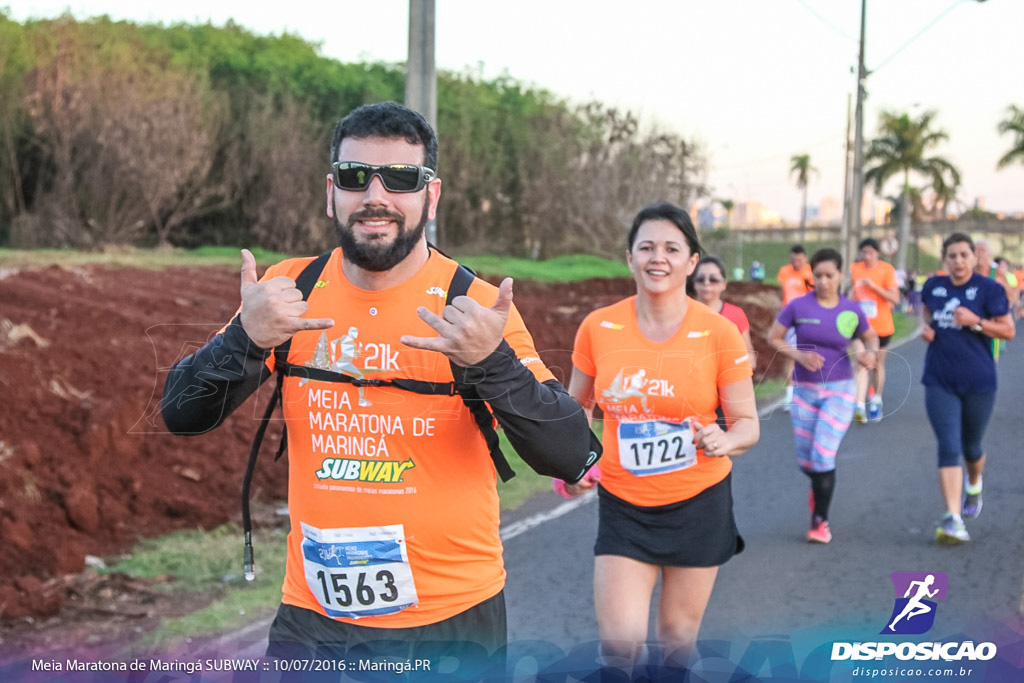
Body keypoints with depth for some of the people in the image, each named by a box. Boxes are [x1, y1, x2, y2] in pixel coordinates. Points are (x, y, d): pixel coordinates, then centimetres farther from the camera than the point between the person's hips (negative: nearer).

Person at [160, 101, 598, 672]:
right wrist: (245, 340, -20)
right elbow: (182, 416, -2)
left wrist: (490, 362, -31)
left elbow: (570, 457, -16)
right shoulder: (290, 289, -2)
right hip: (312, 615, 2)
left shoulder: (475, 305, -11)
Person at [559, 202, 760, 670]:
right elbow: (578, 406, 11)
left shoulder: (719, 334, -9)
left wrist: (725, 441, -26)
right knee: (619, 642, -8)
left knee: (678, 638, 12)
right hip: (622, 505, 1)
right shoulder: (597, 328, -5)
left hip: (698, 503, 0)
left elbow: (747, 423, -3)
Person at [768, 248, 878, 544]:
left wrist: (870, 352, -8)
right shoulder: (798, 306, -6)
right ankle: (820, 486, 45)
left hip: (839, 390, -1)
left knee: (823, 456, -12)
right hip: (804, 390, 1)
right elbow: (773, 337, 0)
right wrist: (799, 355, -16)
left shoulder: (851, 310, -3)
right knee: (805, 461, 8)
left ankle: (820, 520, 4)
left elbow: (870, 337, 14)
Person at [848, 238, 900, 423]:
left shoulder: (887, 270, -8)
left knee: (878, 364, 13)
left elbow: (895, 298, -16)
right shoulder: (855, 268, 2)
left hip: (881, 325, -1)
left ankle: (876, 402, 32)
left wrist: (873, 285, -24)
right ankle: (859, 406, -21)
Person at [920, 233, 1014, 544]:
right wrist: (925, 328, 2)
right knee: (948, 448, -9)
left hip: (978, 382, -1)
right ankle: (953, 519, -13)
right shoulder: (933, 286, 3)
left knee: (971, 446, 16)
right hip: (940, 382, 1)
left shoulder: (989, 289, -8)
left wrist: (976, 321, -22)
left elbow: (1009, 331, -8)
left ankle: (973, 485, 50)